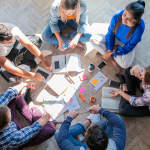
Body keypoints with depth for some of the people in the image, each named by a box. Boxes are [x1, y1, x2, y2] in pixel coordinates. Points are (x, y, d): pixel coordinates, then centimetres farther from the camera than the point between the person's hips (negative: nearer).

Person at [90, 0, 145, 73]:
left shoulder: (139, 28, -35)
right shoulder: (117, 16, -29)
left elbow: (129, 46, -23)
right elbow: (110, 33, -12)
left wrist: (111, 54, -23)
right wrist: (109, 50, -18)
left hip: (127, 44, -3)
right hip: (115, 38, 4)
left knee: (125, 64, -33)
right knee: (93, 39, -19)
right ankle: (113, 60, -16)